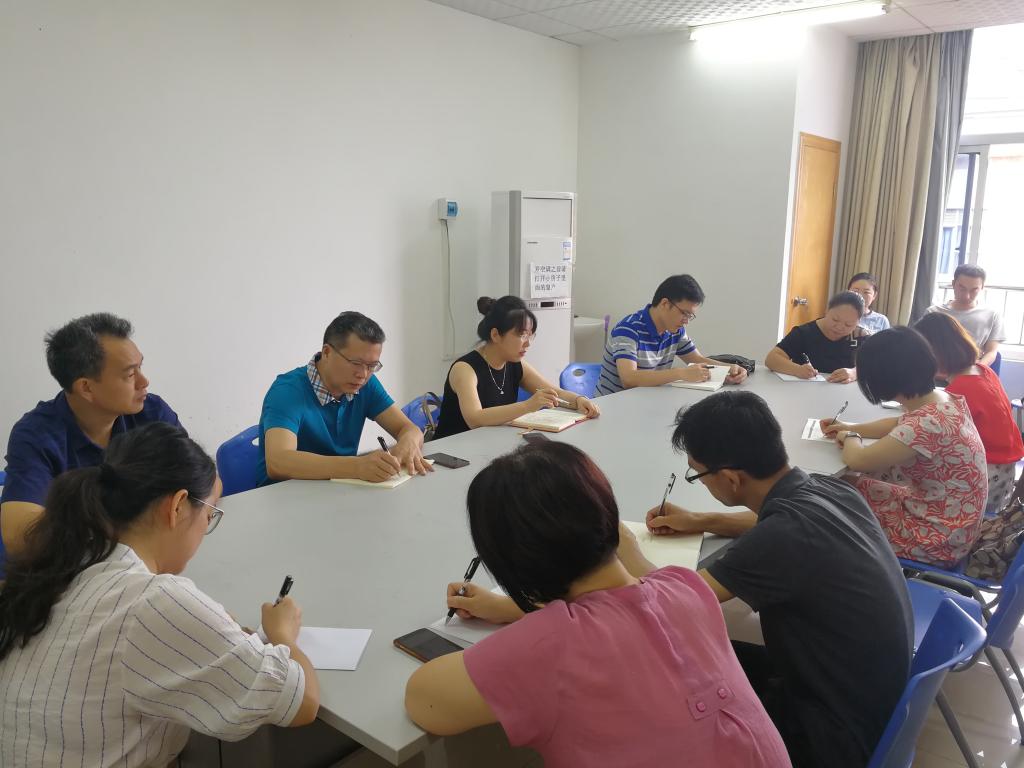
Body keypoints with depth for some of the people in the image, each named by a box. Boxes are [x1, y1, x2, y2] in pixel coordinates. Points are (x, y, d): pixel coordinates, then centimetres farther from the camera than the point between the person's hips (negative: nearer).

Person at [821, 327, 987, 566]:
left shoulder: (927, 423, -34)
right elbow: (902, 425, 17)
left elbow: (857, 460, -26)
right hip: (950, 526, 8)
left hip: (938, 540, -8)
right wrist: (851, 428, 8)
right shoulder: (944, 400, -5)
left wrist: (850, 438, -4)